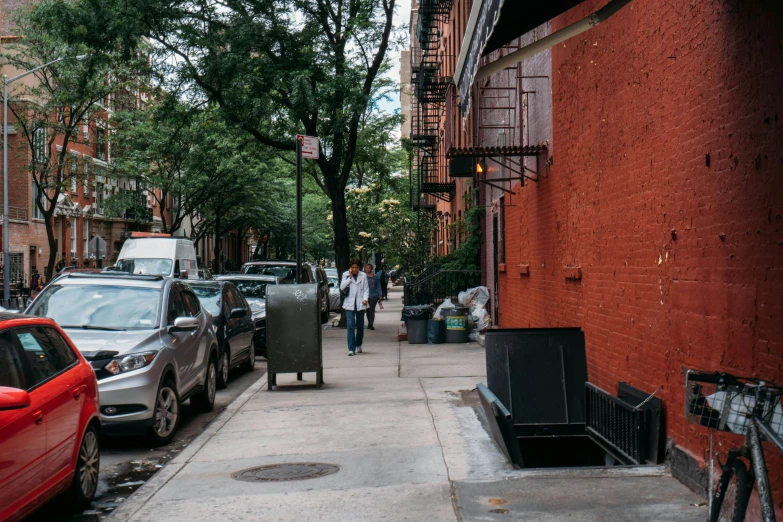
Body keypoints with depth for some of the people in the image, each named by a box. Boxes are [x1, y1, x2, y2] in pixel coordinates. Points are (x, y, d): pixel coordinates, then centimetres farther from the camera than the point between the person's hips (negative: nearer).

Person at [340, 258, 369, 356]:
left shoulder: (363, 276, 6)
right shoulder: (346, 275, 6)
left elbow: (366, 289, 6)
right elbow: (342, 287, -5)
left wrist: (365, 298, -10)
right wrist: (350, 277, -9)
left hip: (360, 304, 1)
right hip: (349, 304, -1)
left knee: (360, 326, 9)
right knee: (350, 326, -11)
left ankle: (358, 345, 29)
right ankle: (351, 349, -14)